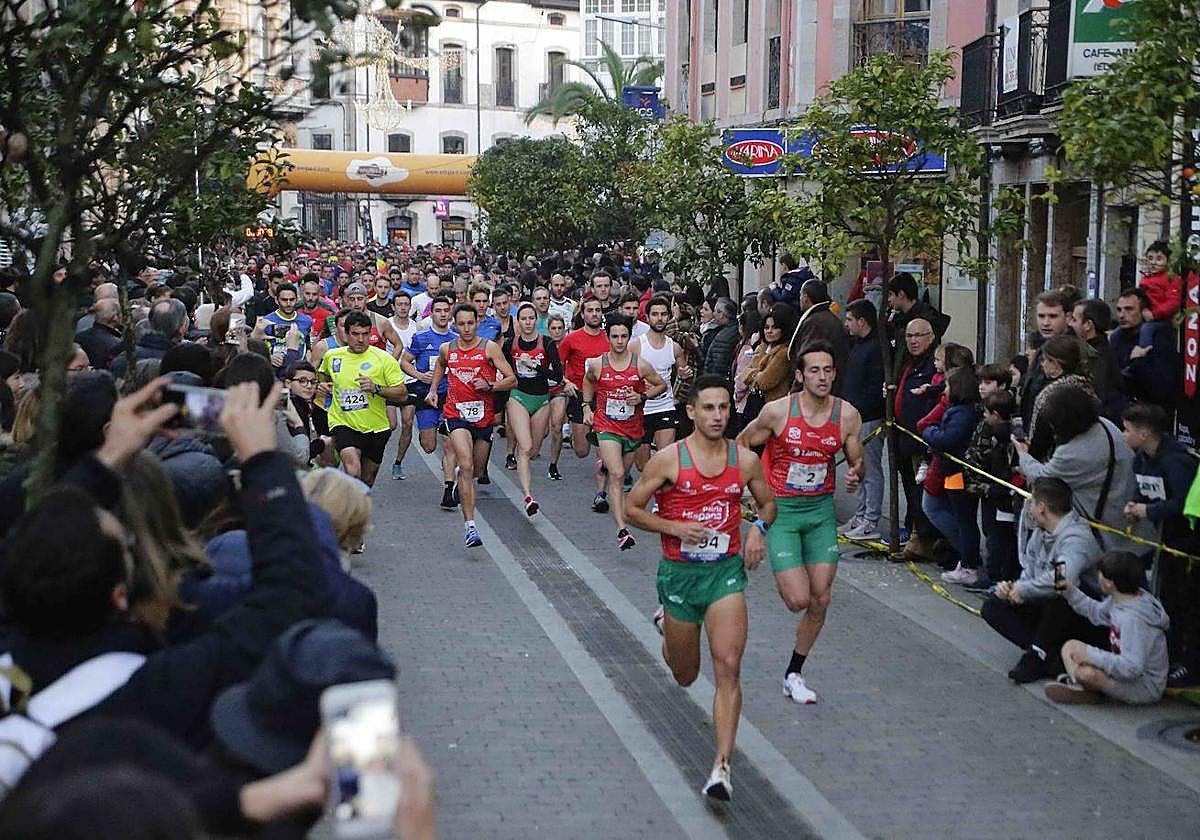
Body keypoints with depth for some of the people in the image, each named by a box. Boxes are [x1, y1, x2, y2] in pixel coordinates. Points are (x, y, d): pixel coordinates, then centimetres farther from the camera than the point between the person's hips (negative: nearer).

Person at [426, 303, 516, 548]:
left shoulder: (489, 348, -4)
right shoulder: (447, 349, 4)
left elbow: (511, 379, -4)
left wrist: (490, 386, -20)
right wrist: (433, 389, 20)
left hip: (484, 416, 1)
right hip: (456, 415, -1)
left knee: (476, 470, 17)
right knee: (466, 466, -21)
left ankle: (463, 488, 55)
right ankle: (469, 525, -24)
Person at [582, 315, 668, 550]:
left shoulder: (641, 365, -8)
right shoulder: (597, 365, -6)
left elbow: (661, 385, 6)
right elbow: (588, 381, 18)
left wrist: (642, 396, -10)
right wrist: (587, 407, 11)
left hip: (633, 427, 2)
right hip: (606, 426, -2)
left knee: (621, 474, 19)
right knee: (617, 475, -19)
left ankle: (606, 494, 57)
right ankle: (622, 531, -27)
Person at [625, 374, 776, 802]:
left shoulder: (746, 460, -1)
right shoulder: (668, 459, -8)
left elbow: (768, 502, 16)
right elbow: (633, 509, -1)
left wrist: (759, 527, -5)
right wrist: (676, 527, -16)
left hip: (726, 571, 1)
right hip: (679, 572, -1)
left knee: (728, 668, -16)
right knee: (685, 675, 16)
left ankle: (722, 766, -14)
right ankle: (667, 623, 52)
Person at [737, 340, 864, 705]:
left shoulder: (847, 415, -6)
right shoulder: (777, 411, -14)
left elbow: (857, 461, 8)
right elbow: (741, 445, 1)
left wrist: (856, 474, -15)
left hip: (821, 510, 4)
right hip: (781, 510, -3)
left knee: (821, 599, 2)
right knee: (798, 599, -12)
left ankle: (793, 674, 21)